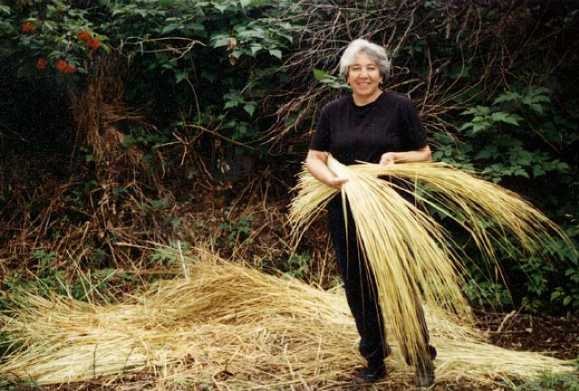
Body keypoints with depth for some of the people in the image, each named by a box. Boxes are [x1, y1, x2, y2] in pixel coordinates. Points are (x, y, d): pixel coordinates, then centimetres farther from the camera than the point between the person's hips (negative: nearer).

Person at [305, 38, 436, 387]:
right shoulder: (333, 112, 6)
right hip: (345, 213, 4)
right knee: (358, 289, 11)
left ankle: (423, 360, 17)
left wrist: (396, 156, -17)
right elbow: (313, 159, 4)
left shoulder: (400, 107, -4)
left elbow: (425, 155, 2)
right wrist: (329, 177, -18)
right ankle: (375, 361, 28)